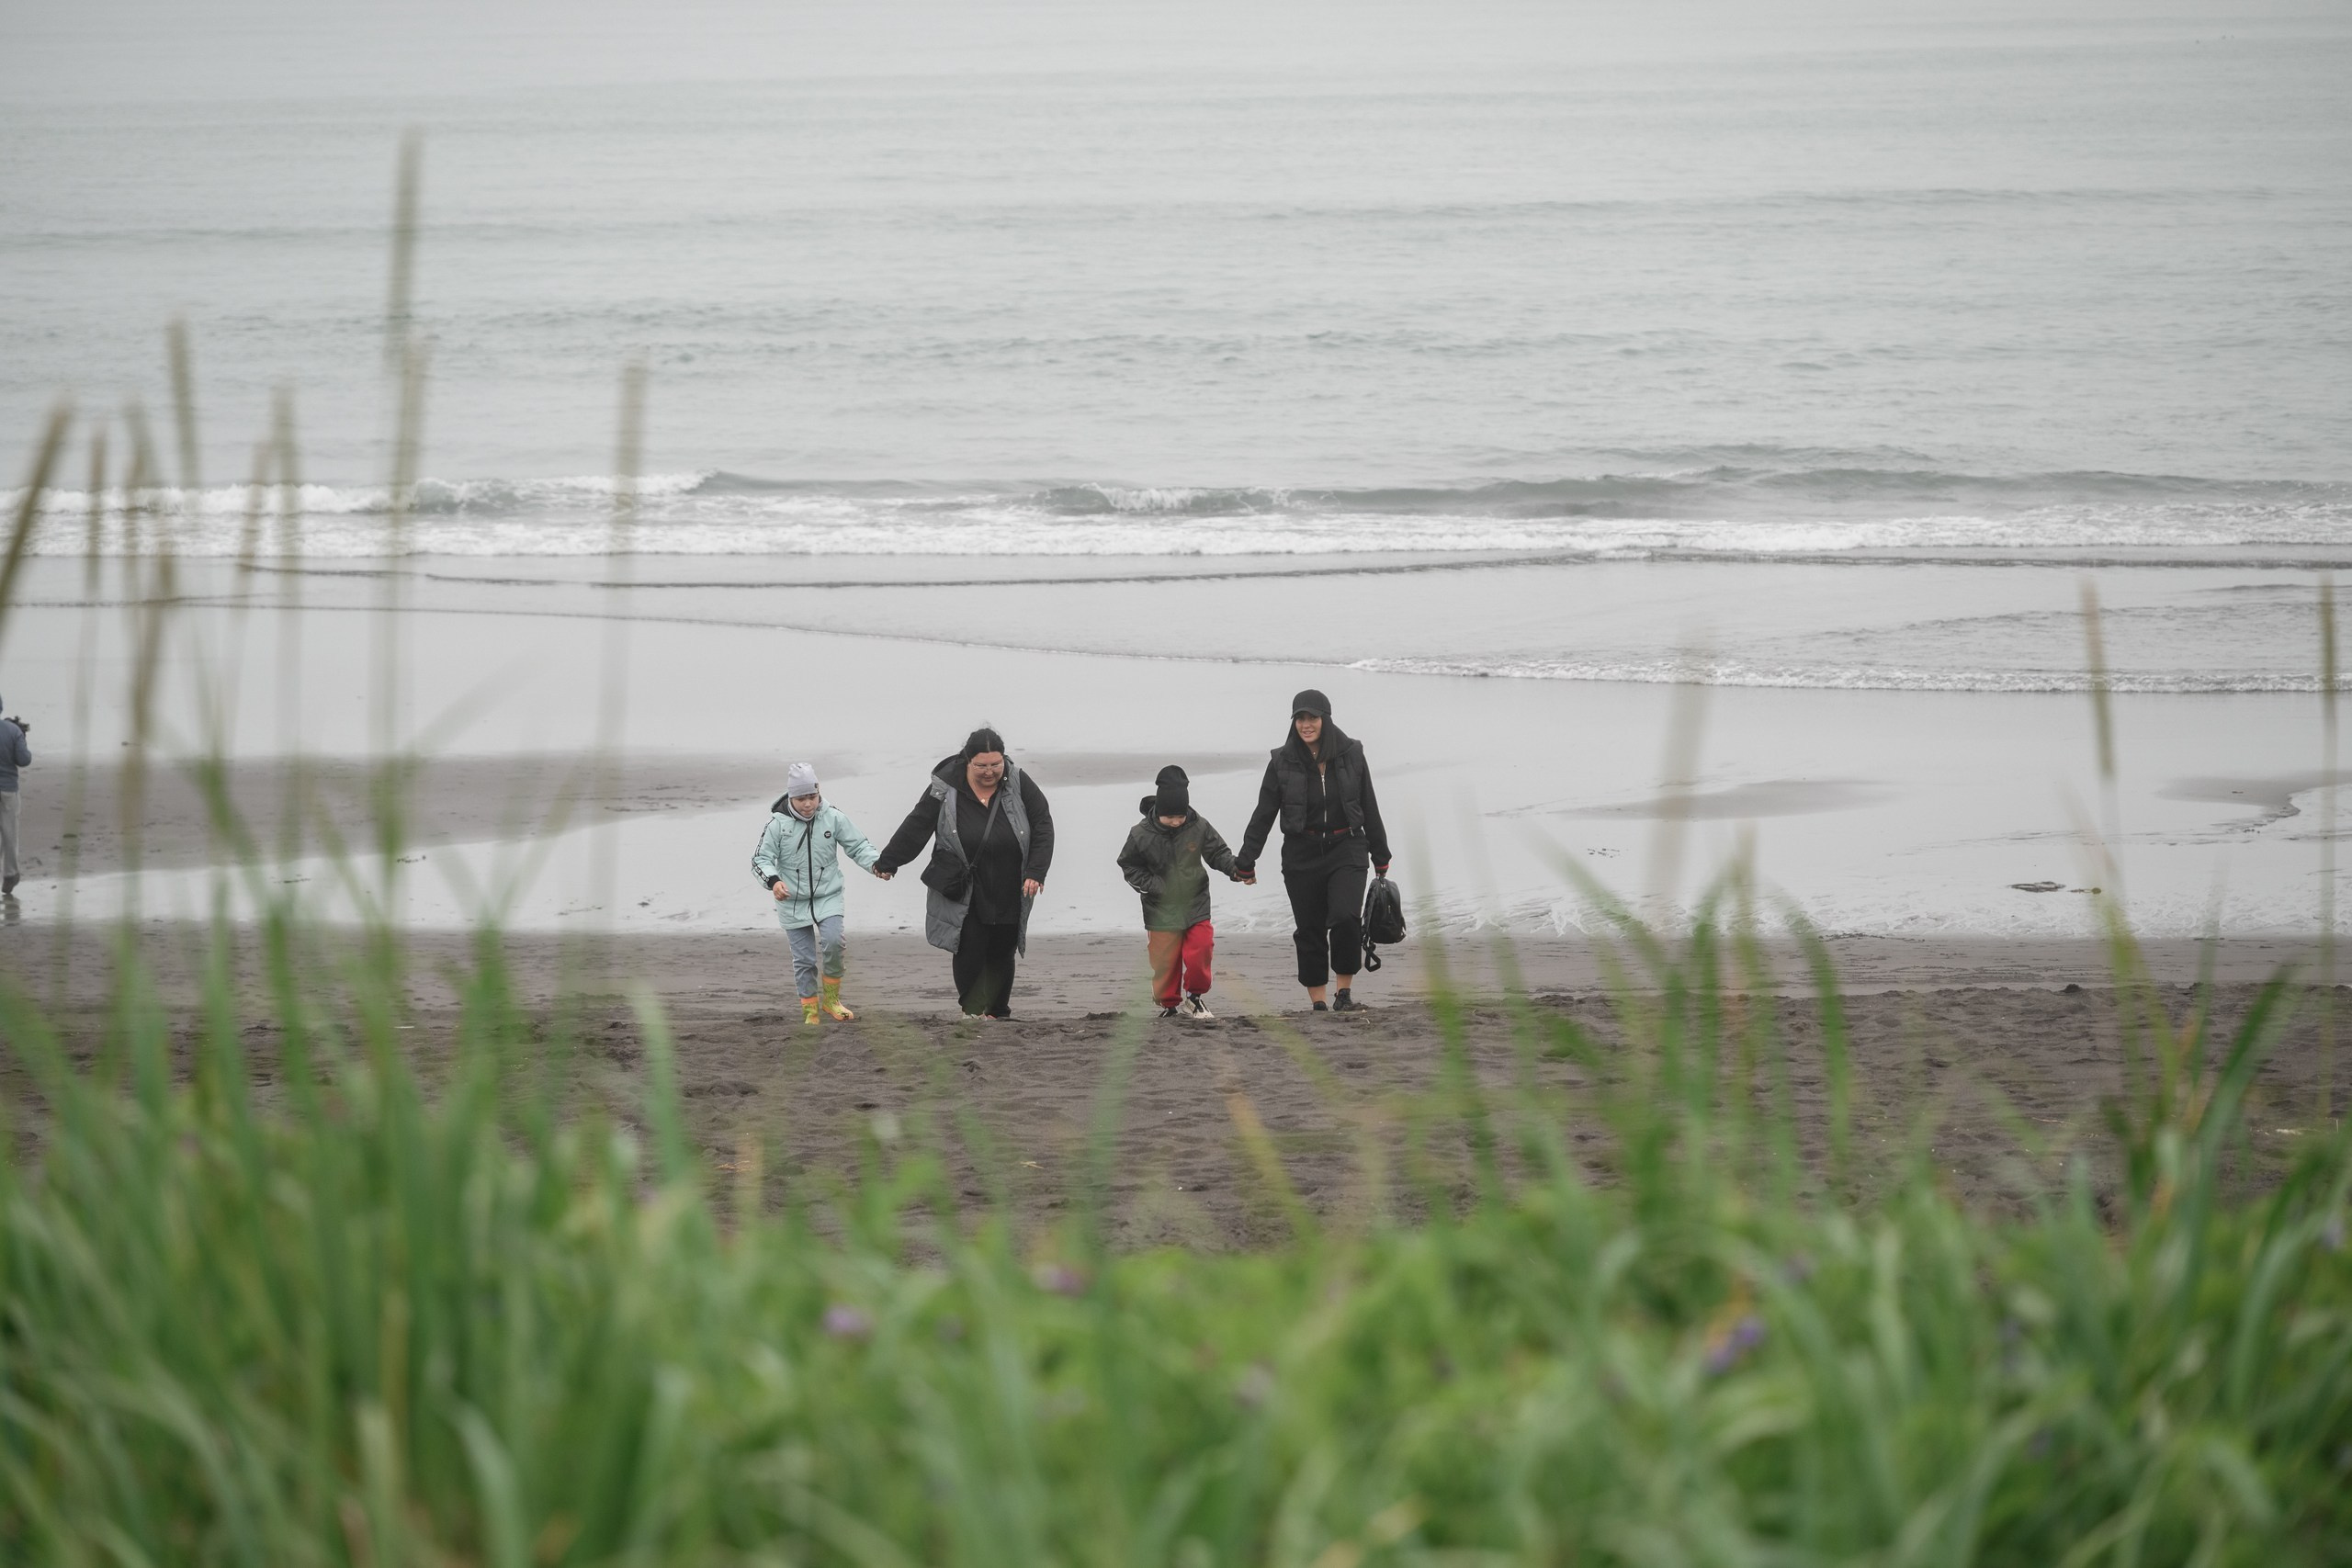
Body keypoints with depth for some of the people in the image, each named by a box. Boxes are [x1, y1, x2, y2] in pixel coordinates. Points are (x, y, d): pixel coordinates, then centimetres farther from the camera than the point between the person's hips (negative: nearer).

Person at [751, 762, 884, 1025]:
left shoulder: (833, 817, -8)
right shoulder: (778, 823, -11)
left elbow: (857, 845, 0)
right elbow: (761, 859, -8)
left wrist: (875, 864, -19)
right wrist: (773, 880, -28)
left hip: (828, 897, 0)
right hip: (793, 903, 0)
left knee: (833, 944, -20)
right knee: (804, 959, 5)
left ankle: (831, 1000, 1)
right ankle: (810, 1012, 21)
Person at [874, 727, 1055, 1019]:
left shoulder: (1018, 784, -6)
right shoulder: (946, 789, -10)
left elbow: (1043, 826, -1)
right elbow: (916, 828, 1)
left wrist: (1036, 872, -10)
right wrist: (887, 862, 7)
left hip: (1009, 894, 2)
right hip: (965, 894, -2)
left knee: (1001, 954, 7)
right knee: (969, 952, -11)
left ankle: (996, 1013, 17)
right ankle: (974, 1010, -5)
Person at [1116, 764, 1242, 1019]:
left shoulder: (1199, 827, -8)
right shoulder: (1141, 834, -11)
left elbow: (1218, 853, 4)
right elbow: (1129, 866, 1)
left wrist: (1235, 868, -14)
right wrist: (1151, 885, -12)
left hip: (1196, 907, 1)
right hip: (1161, 911, -1)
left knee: (1199, 954, -7)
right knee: (1165, 961, 2)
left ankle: (1194, 997, 17)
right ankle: (1169, 1005, 20)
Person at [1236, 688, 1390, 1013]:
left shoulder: (1351, 754, 1)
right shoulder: (1282, 762, -2)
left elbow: (1370, 809, 9)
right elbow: (1263, 815, 2)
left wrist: (1381, 859, 12)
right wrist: (1246, 861, 0)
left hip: (1347, 849, -1)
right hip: (1302, 855, 1)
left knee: (1346, 918, -19)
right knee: (1310, 929, 3)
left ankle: (1345, 995, -6)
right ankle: (1318, 1005, 11)